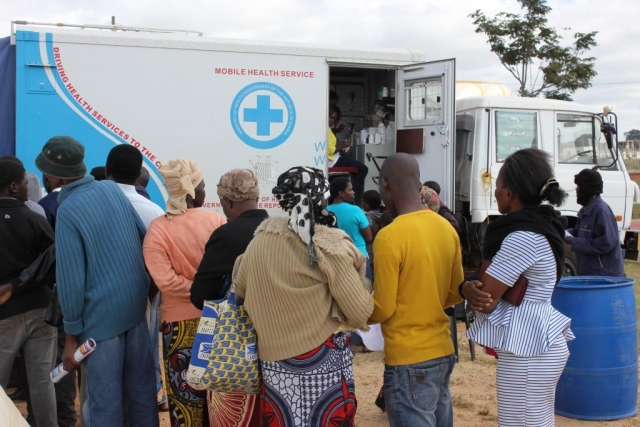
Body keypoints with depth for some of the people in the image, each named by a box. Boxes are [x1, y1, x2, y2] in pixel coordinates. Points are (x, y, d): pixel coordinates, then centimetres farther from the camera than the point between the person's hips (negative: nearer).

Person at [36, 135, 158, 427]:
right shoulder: (112, 189, 3)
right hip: (136, 303, 7)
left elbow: (71, 278, -17)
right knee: (141, 383, 16)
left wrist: (71, 334, -10)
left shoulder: (67, 210, -16)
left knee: (104, 397, 3)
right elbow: (144, 237, 9)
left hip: (100, 313, -7)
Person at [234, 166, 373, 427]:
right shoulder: (330, 247, -13)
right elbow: (361, 313, -13)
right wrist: (360, 283, 6)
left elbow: (241, 291, 15)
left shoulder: (261, 239, 0)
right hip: (325, 362, -4)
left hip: (275, 360, 4)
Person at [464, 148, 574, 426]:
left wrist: (465, 287, 2)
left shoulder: (523, 237, -22)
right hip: (536, 343, 10)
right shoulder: (541, 226, 8)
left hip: (526, 351, -10)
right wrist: (479, 290, -8)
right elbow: (504, 288, 11)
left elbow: (486, 299, -18)